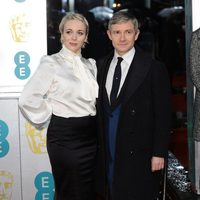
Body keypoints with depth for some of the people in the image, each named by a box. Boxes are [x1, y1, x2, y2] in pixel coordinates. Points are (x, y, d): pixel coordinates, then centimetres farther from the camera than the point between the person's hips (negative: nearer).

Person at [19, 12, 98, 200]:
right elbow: (27, 99, -17)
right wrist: (47, 117, -7)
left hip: (91, 135, 6)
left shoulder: (90, 64, 9)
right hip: (65, 137, -6)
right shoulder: (51, 63, -9)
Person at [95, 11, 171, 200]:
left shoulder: (154, 68, -8)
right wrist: (98, 145, 8)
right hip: (107, 151, 5)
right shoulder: (101, 65, 8)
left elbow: (162, 115, -8)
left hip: (138, 153, -4)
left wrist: (159, 153, -10)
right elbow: (100, 107, 11)